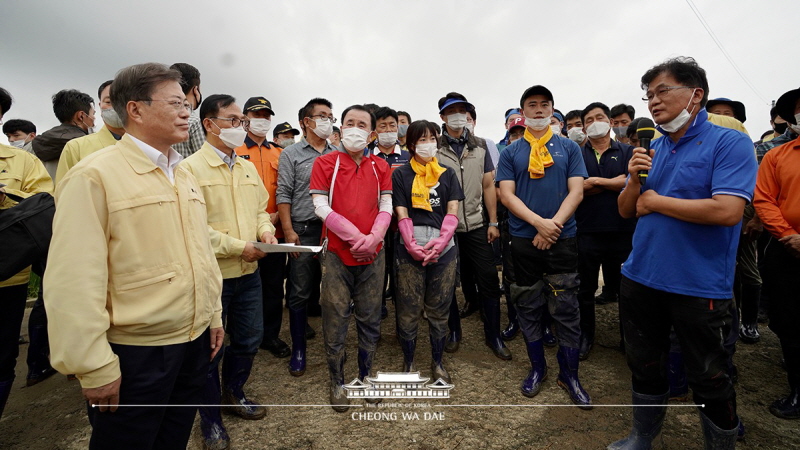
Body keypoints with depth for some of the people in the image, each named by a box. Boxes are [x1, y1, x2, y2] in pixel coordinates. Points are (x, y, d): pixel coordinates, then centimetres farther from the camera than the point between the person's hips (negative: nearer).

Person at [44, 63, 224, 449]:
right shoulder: (94, 176, -14)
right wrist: (94, 367, -15)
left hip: (195, 342, 7)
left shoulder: (186, 177, 9)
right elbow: (75, 282, -17)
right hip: (134, 355, -6)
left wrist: (214, 314, 14)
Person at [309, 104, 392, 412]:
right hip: (337, 254, -2)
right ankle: (337, 381, 23)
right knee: (335, 320, 5)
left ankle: (366, 375, 30)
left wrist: (372, 239, -14)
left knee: (370, 319, 11)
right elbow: (321, 208, -9)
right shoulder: (325, 163, 0)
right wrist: (355, 237, -15)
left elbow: (386, 209, 3)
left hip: (373, 255, 3)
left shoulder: (380, 167, 9)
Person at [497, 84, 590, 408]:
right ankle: (537, 367, 27)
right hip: (523, 240, 1)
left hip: (563, 239, 0)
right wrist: (539, 223, -16)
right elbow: (506, 194, -4)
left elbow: (576, 191, 0)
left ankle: (569, 374, 20)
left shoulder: (569, 148, 7)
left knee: (566, 309, 4)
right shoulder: (510, 152, 6)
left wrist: (554, 224, -14)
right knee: (528, 307, 9)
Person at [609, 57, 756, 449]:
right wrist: (634, 179, -10)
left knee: (709, 380, 12)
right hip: (640, 279, 6)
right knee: (643, 365, 20)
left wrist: (654, 201, -13)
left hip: (698, 287, -6)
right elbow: (626, 211, 10)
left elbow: (727, 211, -23)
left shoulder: (729, 143, -9)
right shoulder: (652, 149, 8)